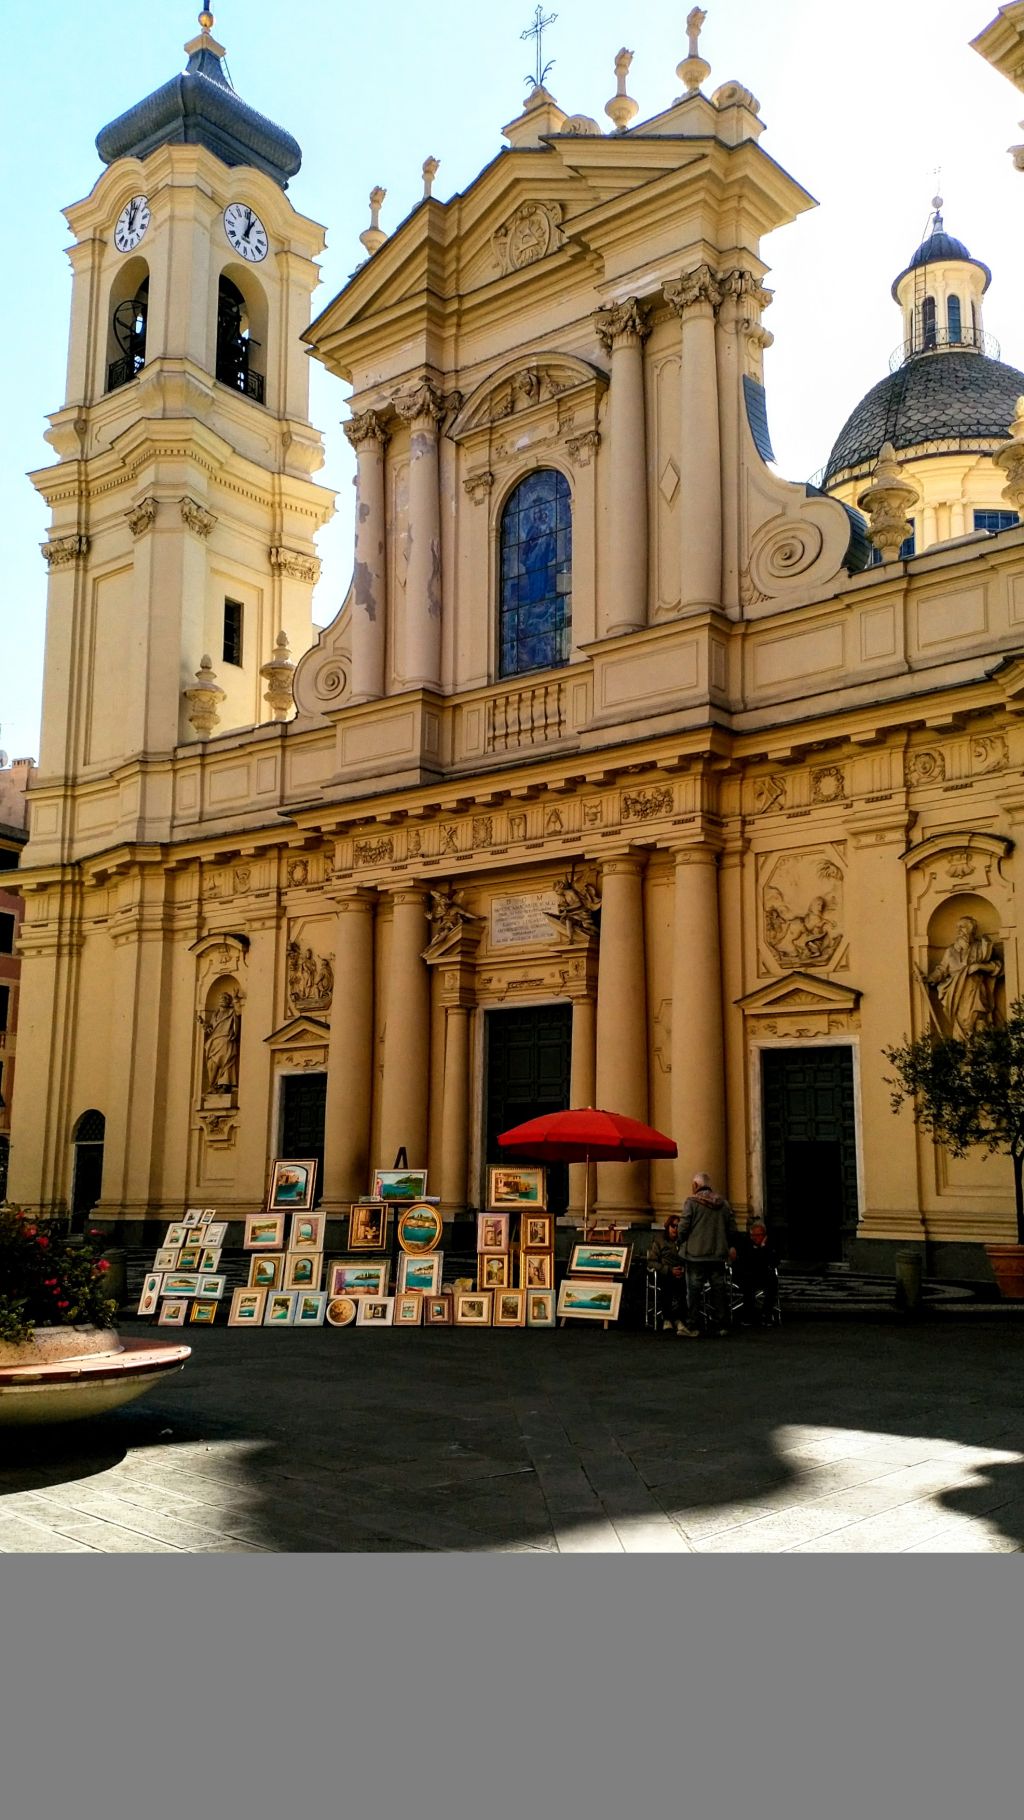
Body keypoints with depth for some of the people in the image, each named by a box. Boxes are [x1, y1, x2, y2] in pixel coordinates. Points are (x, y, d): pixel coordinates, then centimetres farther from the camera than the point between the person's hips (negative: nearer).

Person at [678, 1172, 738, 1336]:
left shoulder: (691, 1202, -9)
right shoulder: (723, 1203, 6)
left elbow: (684, 1226, -12)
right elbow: (732, 1227, 8)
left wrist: (682, 1242, 6)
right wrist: (731, 1246, 21)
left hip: (696, 1254, -4)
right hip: (718, 1253, 4)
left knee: (694, 1289, 2)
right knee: (718, 1289, 10)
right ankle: (721, 1325, 11)